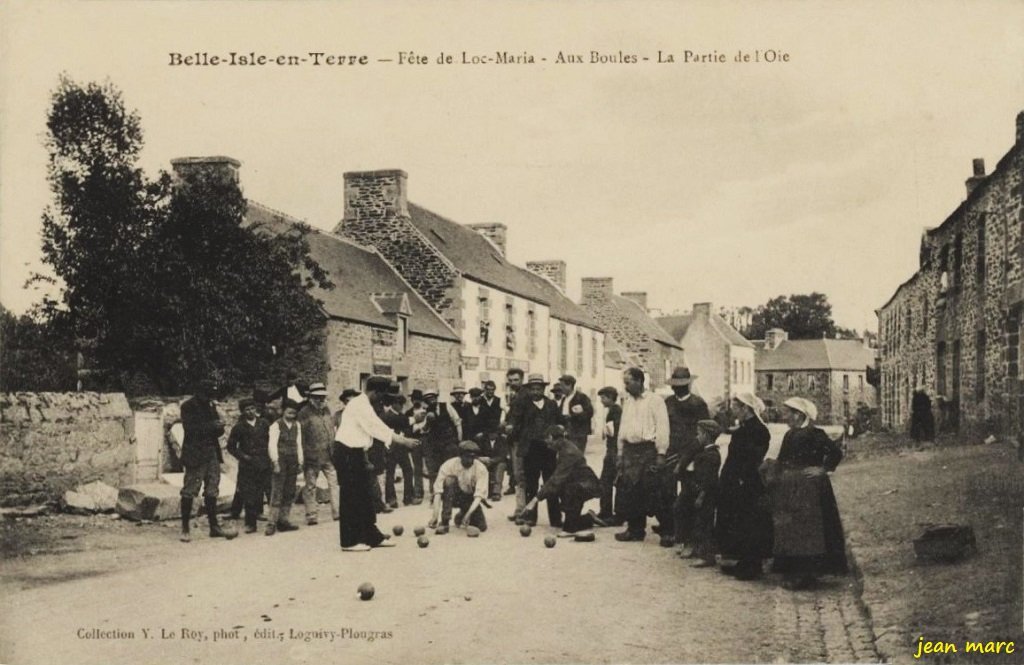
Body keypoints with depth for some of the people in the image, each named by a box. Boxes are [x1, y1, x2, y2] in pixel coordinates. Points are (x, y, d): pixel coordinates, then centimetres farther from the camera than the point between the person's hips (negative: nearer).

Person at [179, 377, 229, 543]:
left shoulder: (210, 405, 16)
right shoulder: (188, 407, -5)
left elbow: (217, 429, 18)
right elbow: (190, 429, -17)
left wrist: (219, 427, -5)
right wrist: (211, 426, -19)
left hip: (212, 454, 7)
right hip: (195, 455, -7)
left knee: (212, 491, 9)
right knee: (189, 492, -5)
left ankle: (214, 526, 14)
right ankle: (185, 529, 1)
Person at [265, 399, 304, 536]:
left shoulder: (297, 425, 15)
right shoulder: (276, 425, -2)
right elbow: (272, 444, -9)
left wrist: (300, 462, 12)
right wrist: (275, 462, -16)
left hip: (293, 462, 6)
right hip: (280, 461, -6)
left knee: (289, 493, 6)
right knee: (277, 492, -9)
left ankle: (283, 520, 11)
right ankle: (272, 523, -9)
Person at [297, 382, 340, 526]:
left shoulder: (327, 411, 13)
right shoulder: (305, 413, -8)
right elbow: (301, 436, -11)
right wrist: (303, 456, -14)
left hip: (328, 455, 5)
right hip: (312, 456, -5)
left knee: (335, 482, 2)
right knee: (310, 486, 3)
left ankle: (337, 511, 8)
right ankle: (311, 515, 9)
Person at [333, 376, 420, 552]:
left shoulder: (363, 405, 15)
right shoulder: (360, 406, -17)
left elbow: (376, 427, 14)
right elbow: (378, 428, -19)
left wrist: (398, 438, 6)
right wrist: (403, 441, -16)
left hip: (356, 453, 10)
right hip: (347, 453, -10)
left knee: (365, 495, 13)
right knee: (350, 498, -3)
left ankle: (372, 537, 20)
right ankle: (349, 541, 5)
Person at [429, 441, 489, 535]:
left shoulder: (481, 468, -19)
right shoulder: (449, 465, -21)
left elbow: (479, 495, -25)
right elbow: (438, 491, -26)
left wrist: (468, 514, -40)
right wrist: (435, 516, -35)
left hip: (470, 498, 2)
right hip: (452, 496, -2)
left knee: (482, 527, -18)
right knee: (449, 480, -33)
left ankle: (462, 516, 17)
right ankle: (444, 522, -30)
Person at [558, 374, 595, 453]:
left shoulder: (581, 397, -6)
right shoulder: (564, 398, 17)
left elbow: (589, 412, -14)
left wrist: (572, 416, -20)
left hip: (578, 436, -7)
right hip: (566, 434, 7)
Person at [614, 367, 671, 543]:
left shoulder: (655, 401, -5)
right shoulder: (627, 402, 16)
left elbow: (662, 428, -9)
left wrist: (661, 454, -14)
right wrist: (620, 455, 14)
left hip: (648, 451, -6)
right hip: (629, 450, 7)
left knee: (654, 494, -7)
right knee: (629, 493, 6)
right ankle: (635, 530, 16)